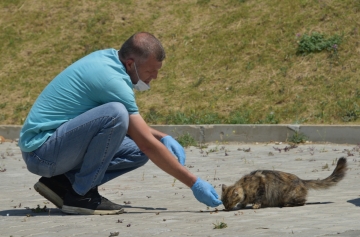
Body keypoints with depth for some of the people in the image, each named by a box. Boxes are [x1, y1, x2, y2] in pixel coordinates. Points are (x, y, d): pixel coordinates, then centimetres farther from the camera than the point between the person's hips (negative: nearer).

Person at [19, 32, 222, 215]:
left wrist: (164, 138, 9)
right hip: (42, 149, -10)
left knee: (138, 152, 2)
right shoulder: (112, 79, -20)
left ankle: (63, 183, 7)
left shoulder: (107, 57, 7)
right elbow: (148, 145, -18)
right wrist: (194, 183, -13)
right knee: (115, 114, -29)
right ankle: (81, 195, -16)